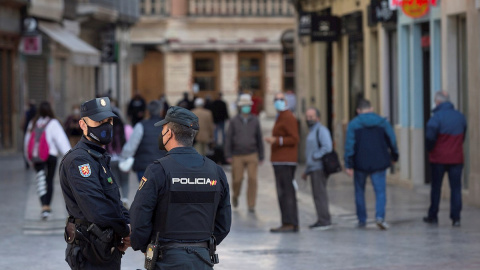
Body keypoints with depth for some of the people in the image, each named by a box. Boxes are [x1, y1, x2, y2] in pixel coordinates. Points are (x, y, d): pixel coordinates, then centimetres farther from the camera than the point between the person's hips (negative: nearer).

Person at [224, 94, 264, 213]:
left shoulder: (255, 121, 5)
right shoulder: (234, 121, 2)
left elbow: (259, 139, 9)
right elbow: (228, 139, 1)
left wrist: (261, 156, 9)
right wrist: (228, 156, -6)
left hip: (252, 155, 0)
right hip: (238, 156, 0)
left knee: (252, 179, -10)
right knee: (237, 180, 0)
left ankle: (251, 205, -3)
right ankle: (235, 196, 32)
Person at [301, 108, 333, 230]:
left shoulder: (321, 130, -8)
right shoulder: (312, 132, 23)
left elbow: (327, 147, -22)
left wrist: (315, 157, -15)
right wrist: (306, 171, 23)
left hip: (320, 168, -10)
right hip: (314, 169, 10)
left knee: (320, 194, -12)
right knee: (317, 195, 9)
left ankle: (324, 221, -12)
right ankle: (322, 220, 11)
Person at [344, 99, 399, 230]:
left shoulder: (353, 124, -3)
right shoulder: (383, 122, 4)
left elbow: (350, 145, -8)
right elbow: (392, 140, 5)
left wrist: (348, 165, -8)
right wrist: (394, 156, 20)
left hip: (360, 163, -1)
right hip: (379, 163, 1)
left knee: (360, 191, 15)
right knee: (380, 191, 1)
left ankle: (362, 220, 17)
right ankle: (380, 215, -21)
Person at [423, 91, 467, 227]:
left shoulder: (437, 117, -13)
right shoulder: (460, 116, 4)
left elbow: (430, 135, -21)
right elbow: (463, 135, 13)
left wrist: (430, 149, -4)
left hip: (438, 158, -3)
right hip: (457, 158, 3)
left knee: (436, 187, 9)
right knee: (456, 188, 3)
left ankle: (433, 216, 15)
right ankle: (456, 218, -2)